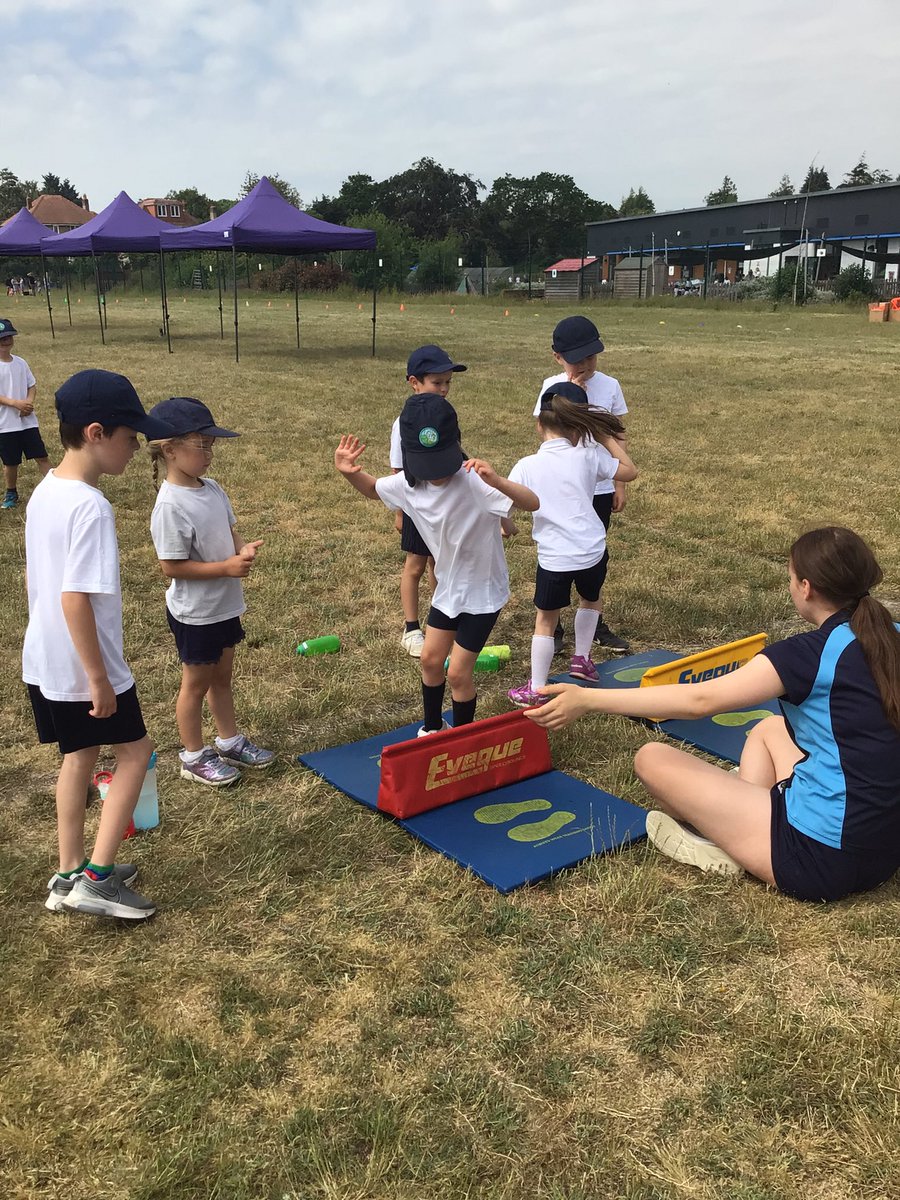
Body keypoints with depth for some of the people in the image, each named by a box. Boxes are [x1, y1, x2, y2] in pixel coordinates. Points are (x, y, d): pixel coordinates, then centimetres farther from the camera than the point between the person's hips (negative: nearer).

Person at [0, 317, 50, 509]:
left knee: (41, 456, 1)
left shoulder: (20, 363, 5)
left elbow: (32, 386, 9)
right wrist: (16, 403, -24)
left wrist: (29, 402, -10)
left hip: (28, 420, 3)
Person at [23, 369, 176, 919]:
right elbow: (76, 599, -27)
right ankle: (98, 878, 11)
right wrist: (99, 678, -20)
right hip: (82, 669, -8)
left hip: (44, 661, 9)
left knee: (79, 755, 20)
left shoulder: (44, 492, 3)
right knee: (135, 750, 9)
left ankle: (71, 874, 31)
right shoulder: (90, 506, -25)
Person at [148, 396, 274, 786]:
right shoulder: (171, 505, -25)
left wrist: (242, 548, -10)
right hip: (194, 613, -8)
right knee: (197, 682, 10)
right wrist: (227, 567, -26)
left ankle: (230, 741, 39)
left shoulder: (211, 489, 0)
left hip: (224, 606, 8)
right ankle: (194, 757, 28)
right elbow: (172, 566, -23)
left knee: (221, 676, 22)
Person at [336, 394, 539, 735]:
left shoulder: (473, 481, -32)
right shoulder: (408, 483, -13)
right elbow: (373, 489, 9)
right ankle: (432, 728, 40)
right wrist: (350, 473, -13)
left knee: (459, 672, -1)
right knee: (431, 659, 16)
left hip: (483, 591, -6)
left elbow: (533, 503, -41)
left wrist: (497, 482, -60)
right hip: (449, 585, 6)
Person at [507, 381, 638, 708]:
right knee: (591, 600, 32)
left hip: (553, 558, -2)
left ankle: (536, 689, 15)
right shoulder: (589, 455, -3)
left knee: (545, 621, 11)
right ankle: (581, 659, 36)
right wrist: (608, 437, 16)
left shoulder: (526, 466, -7)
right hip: (592, 552, 2)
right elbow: (629, 472, 12)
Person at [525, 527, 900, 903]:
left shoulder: (812, 653, -19)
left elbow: (699, 700, -21)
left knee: (652, 758, -1)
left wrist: (586, 699, -18)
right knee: (770, 728, 29)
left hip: (822, 860, -8)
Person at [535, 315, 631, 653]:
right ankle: (552, 628, 19)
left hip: (600, 487, 2)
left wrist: (620, 485, 5)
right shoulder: (553, 387, -6)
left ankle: (595, 626, 27)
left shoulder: (610, 386, -2)